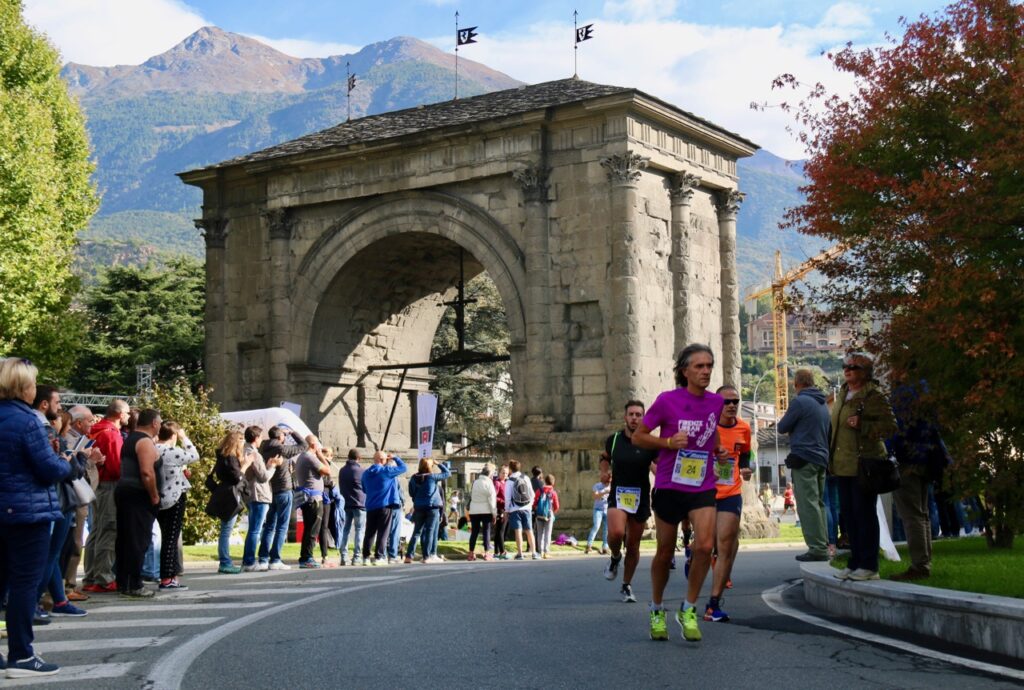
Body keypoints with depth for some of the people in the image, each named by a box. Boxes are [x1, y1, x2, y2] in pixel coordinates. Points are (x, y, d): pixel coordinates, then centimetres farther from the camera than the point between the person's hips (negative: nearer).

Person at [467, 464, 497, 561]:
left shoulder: (475, 482, 7)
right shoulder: (488, 483, -8)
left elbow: (471, 496, 7)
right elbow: (492, 498, -10)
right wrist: (494, 513, -7)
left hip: (474, 510, 4)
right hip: (486, 511, -4)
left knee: (474, 532, 8)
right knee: (486, 531, 2)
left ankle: (471, 554, 8)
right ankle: (487, 554, 0)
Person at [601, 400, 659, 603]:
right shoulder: (613, 440, 0)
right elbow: (605, 457, 21)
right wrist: (606, 470, 3)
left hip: (641, 498, 0)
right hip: (618, 495, 0)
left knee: (633, 545, 8)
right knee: (616, 532, -27)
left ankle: (627, 586, 27)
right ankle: (615, 557, 8)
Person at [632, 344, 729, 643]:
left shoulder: (715, 402, 3)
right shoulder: (667, 400, -10)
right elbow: (638, 437, -3)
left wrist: (718, 449, 4)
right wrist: (668, 442, -18)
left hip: (703, 488, 2)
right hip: (669, 486, -2)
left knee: (705, 546, -18)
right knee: (665, 553, 9)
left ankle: (689, 610, 1)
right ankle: (657, 610, 32)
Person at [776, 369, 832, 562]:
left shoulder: (800, 402, -10)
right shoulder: (823, 404, 15)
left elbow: (782, 428, -4)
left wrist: (791, 424, 17)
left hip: (804, 458, -8)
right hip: (821, 458, 8)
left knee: (807, 504, -8)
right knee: (819, 503, 14)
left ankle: (817, 548, -12)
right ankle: (823, 545, 14)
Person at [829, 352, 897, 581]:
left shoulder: (873, 396, -11)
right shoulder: (843, 393, 14)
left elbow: (890, 426, -13)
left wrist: (862, 425, -23)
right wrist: (833, 455, 22)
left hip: (864, 464, -8)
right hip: (844, 464, 9)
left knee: (864, 513, -4)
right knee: (848, 513, 11)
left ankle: (869, 565, 2)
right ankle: (855, 562, 19)